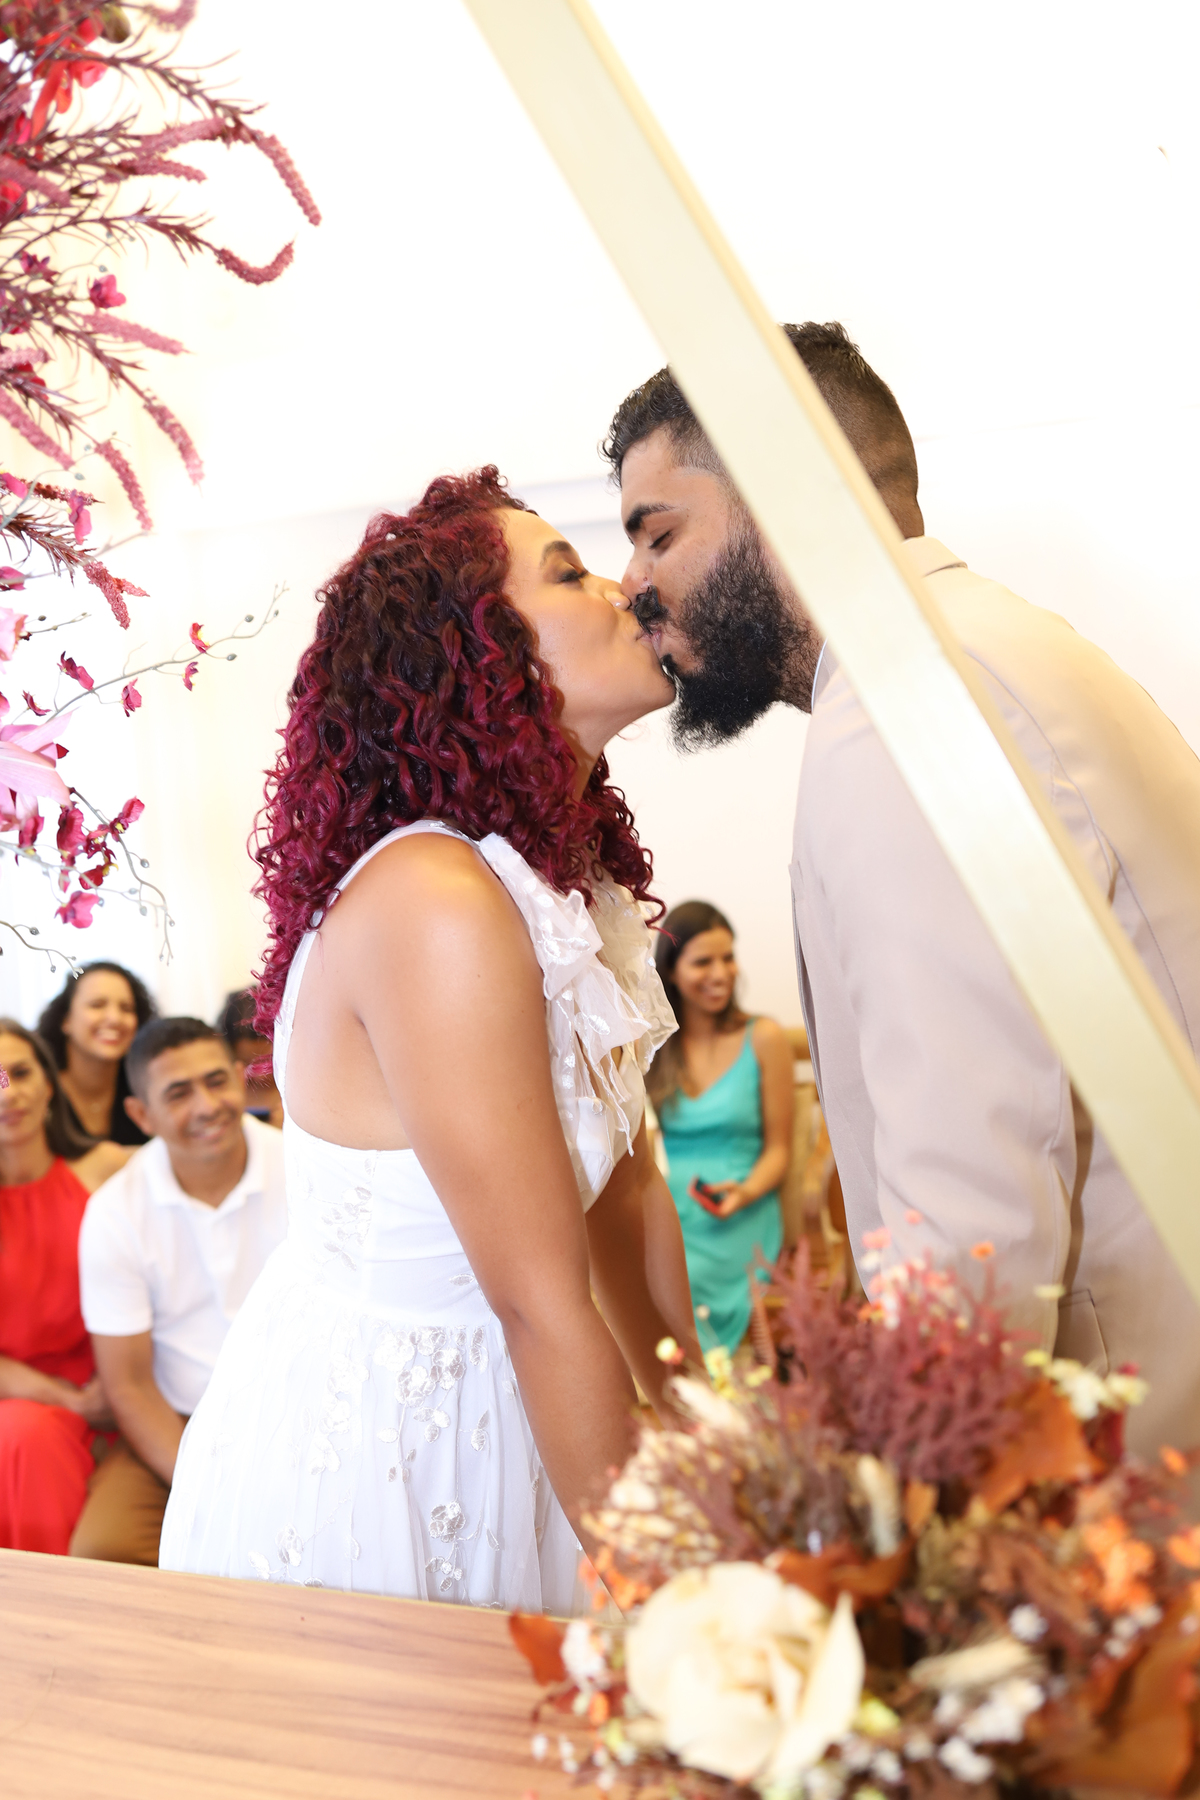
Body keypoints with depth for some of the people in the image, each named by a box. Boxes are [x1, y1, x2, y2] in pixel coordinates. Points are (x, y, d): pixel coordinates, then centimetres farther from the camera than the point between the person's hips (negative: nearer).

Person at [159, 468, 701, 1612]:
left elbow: (624, 1188, 4)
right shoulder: (438, 906, -28)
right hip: (352, 1448, -8)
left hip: (477, 1417, 8)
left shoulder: (574, 875, -1)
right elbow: (547, 1310, -25)